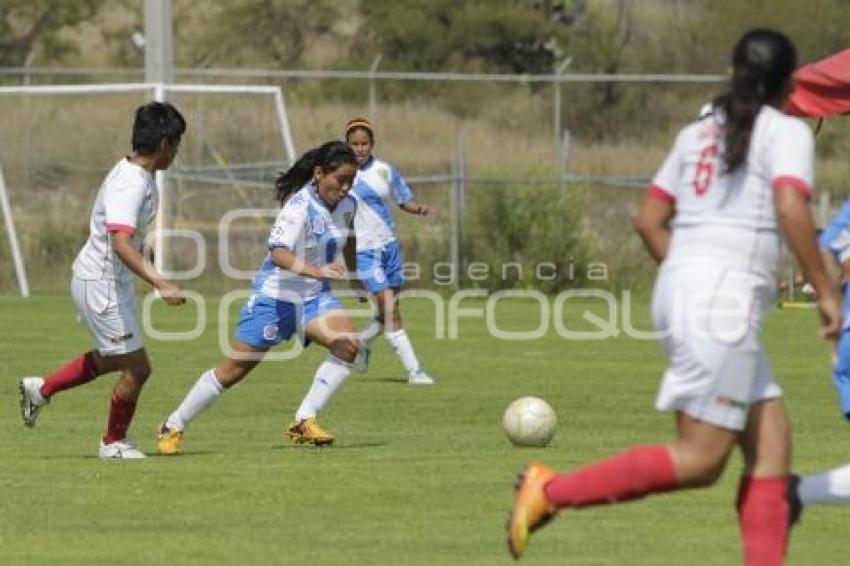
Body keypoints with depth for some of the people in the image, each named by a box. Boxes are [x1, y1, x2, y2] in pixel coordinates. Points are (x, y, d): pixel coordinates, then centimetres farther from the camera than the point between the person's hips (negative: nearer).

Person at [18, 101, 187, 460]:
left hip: (110, 280, 10)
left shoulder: (137, 175, 5)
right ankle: (114, 442, 19)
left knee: (111, 359, 28)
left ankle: (40, 390, 39)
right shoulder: (131, 184, -27)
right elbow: (121, 244, -37)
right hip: (101, 285, -10)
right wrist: (160, 285, -44)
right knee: (136, 368, -1)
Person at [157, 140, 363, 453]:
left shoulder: (347, 205, -1)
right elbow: (279, 253, -39)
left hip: (315, 297, 6)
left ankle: (304, 422, -15)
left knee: (348, 344, -22)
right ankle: (173, 427, 19)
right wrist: (316, 271, -54)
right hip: (275, 295, -6)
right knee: (234, 369, 1)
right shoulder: (299, 206, -24)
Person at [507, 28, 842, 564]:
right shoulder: (787, 132, -2)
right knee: (700, 460, -7)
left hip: (681, 285, 9)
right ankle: (551, 491, -11)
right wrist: (825, 289, -13)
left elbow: (650, 220, 17)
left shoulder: (697, 133, 19)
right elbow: (791, 210, -19)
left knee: (772, 447, 8)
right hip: (726, 299, -9)